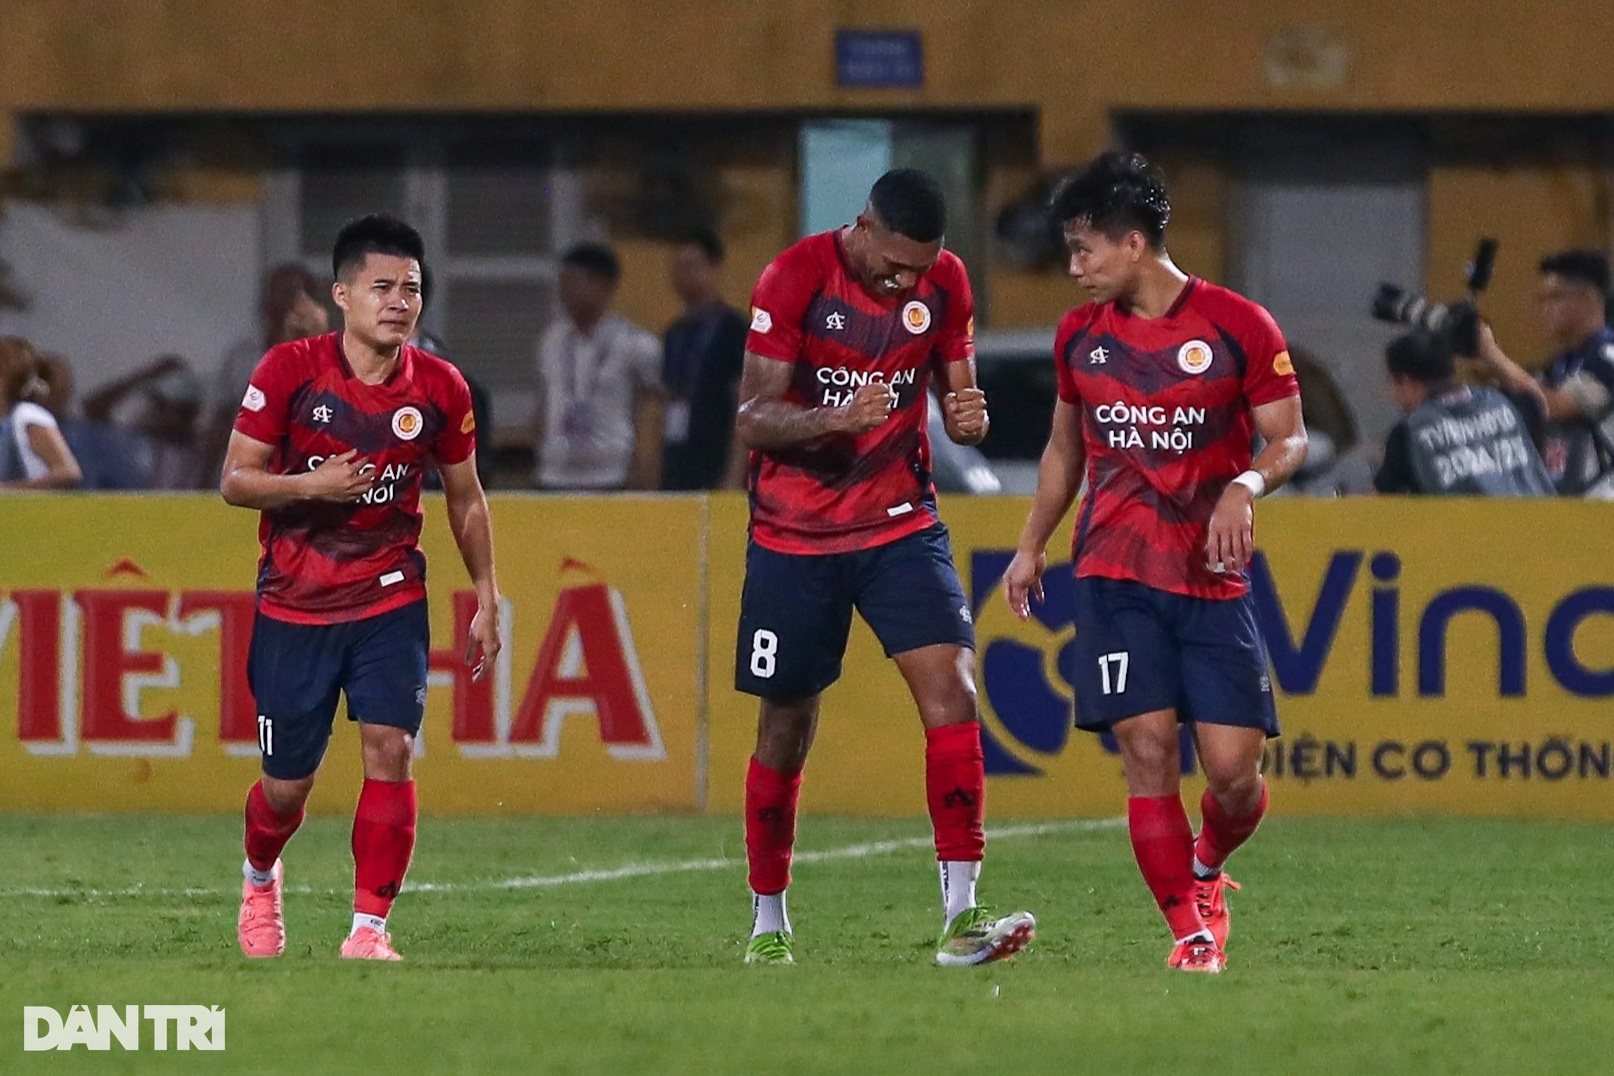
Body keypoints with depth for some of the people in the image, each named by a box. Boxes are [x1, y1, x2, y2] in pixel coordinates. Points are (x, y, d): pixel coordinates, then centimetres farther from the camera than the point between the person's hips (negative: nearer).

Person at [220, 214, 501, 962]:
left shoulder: (440, 388, -3)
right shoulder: (289, 371, -10)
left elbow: (465, 498, 11)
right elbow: (234, 481, -6)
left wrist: (486, 599, 9)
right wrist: (310, 486, -24)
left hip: (391, 599, 1)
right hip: (294, 605, -1)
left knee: (390, 750, -16)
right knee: (288, 781, 6)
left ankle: (369, 930, -10)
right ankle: (259, 878, 40)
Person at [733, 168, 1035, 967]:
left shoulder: (945, 283, -1)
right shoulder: (796, 278, -13)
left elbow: (958, 398, 8)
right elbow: (752, 421, -14)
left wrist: (969, 419, -17)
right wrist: (835, 419, -33)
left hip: (901, 525, 3)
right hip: (795, 535, -3)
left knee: (952, 691, -16)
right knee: (786, 729, 5)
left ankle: (960, 916, -19)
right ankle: (767, 923, 22)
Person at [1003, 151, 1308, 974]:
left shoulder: (1237, 327, -4)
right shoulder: (1081, 334, 9)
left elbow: (1289, 439, 0)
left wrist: (1245, 486, -20)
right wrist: (1032, 546, 17)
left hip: (1213, 581, -2)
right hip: (1114, 575, 2)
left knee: (1233, 767, -6)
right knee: (1147, 749, -10)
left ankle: (1205, 869, 26)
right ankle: (1190, 932, -3)